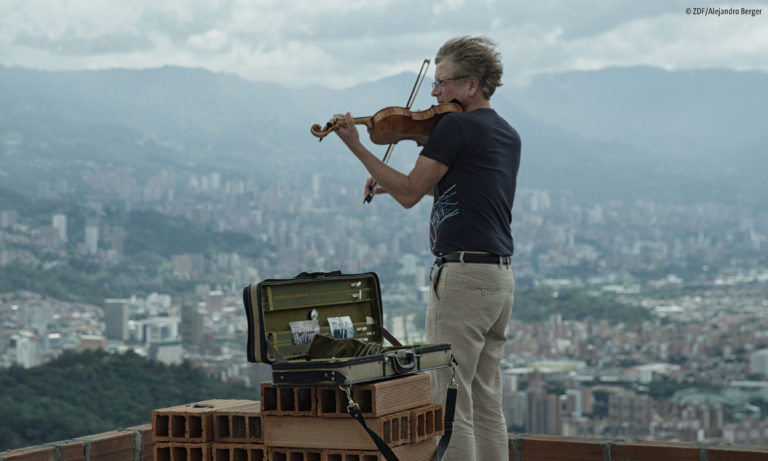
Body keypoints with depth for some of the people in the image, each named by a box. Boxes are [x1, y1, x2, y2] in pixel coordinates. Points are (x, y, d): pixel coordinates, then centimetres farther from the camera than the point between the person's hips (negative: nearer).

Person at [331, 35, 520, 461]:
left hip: (462, 275, -9)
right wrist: (399, 182, 20)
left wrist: (357, 147, -4)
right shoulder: (508, 135, 16)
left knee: (450, 404, -6)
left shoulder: (456, 126, -10)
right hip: (500, 277, 9)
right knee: (487, 403, 13)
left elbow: (409, 194, -9)